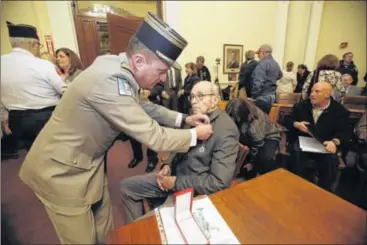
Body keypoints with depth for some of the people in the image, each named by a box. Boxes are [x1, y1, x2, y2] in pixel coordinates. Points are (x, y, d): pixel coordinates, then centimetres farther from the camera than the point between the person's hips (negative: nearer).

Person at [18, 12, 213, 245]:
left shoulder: (118, 67, -5)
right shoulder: (110, 81, -34)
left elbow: (142, 106, 7)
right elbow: (153, 137, -30)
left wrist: (183, 118, 1)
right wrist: (195, 135, -14)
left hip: (88, 161, 8)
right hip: (60, 170, -8)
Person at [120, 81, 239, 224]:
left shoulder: (225, 131, -23)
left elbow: (219, 182, -25)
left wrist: (177, 182, -19)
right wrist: (168, 165, -5)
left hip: (195, 189, -7)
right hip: (176, 174, 8)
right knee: (126, 186, 10)